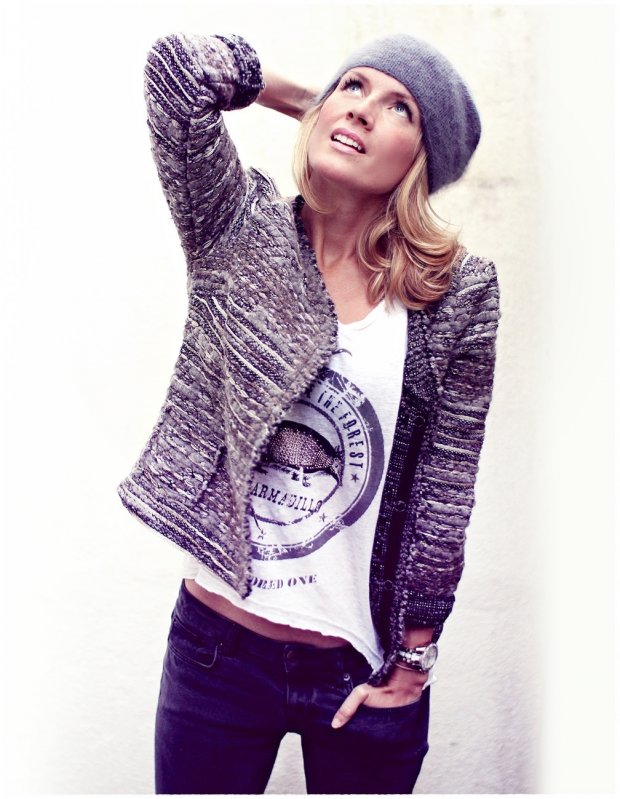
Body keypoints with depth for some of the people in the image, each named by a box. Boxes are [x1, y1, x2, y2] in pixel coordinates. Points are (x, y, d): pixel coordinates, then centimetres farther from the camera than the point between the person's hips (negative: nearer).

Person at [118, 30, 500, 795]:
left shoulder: (459, 293, -6)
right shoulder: (239, 231, -4)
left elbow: (444, 490, -4)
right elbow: (176, 63, -16)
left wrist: (413, 658, -1)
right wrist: (305, 98, -1)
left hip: (363, 664, 0)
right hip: (217, 648, 1)